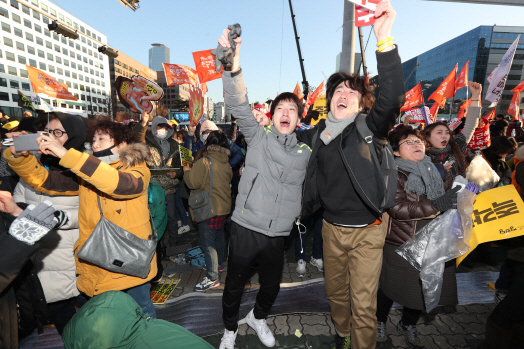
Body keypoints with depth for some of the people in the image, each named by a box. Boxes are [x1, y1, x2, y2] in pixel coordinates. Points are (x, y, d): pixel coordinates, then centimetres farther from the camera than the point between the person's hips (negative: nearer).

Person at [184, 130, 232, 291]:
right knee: (218, 236, 24)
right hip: (224, 207, 8)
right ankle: (219, 264, 41)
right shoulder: (226, 163, 4)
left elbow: (193, 183, -18)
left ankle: (212, 278, 5)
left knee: (207, 243, -1)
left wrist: (187, 171, 2)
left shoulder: (203, 162, -17)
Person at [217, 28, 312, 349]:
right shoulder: (259, 137, -1)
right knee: (234, 285, 14)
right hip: (246, 228, -2)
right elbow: (239, 105, -14)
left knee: (272, 286, 21)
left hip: (277, 235, 3)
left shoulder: (306, 151, 8)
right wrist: (233, 64, -29)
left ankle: (258, 318, 53)